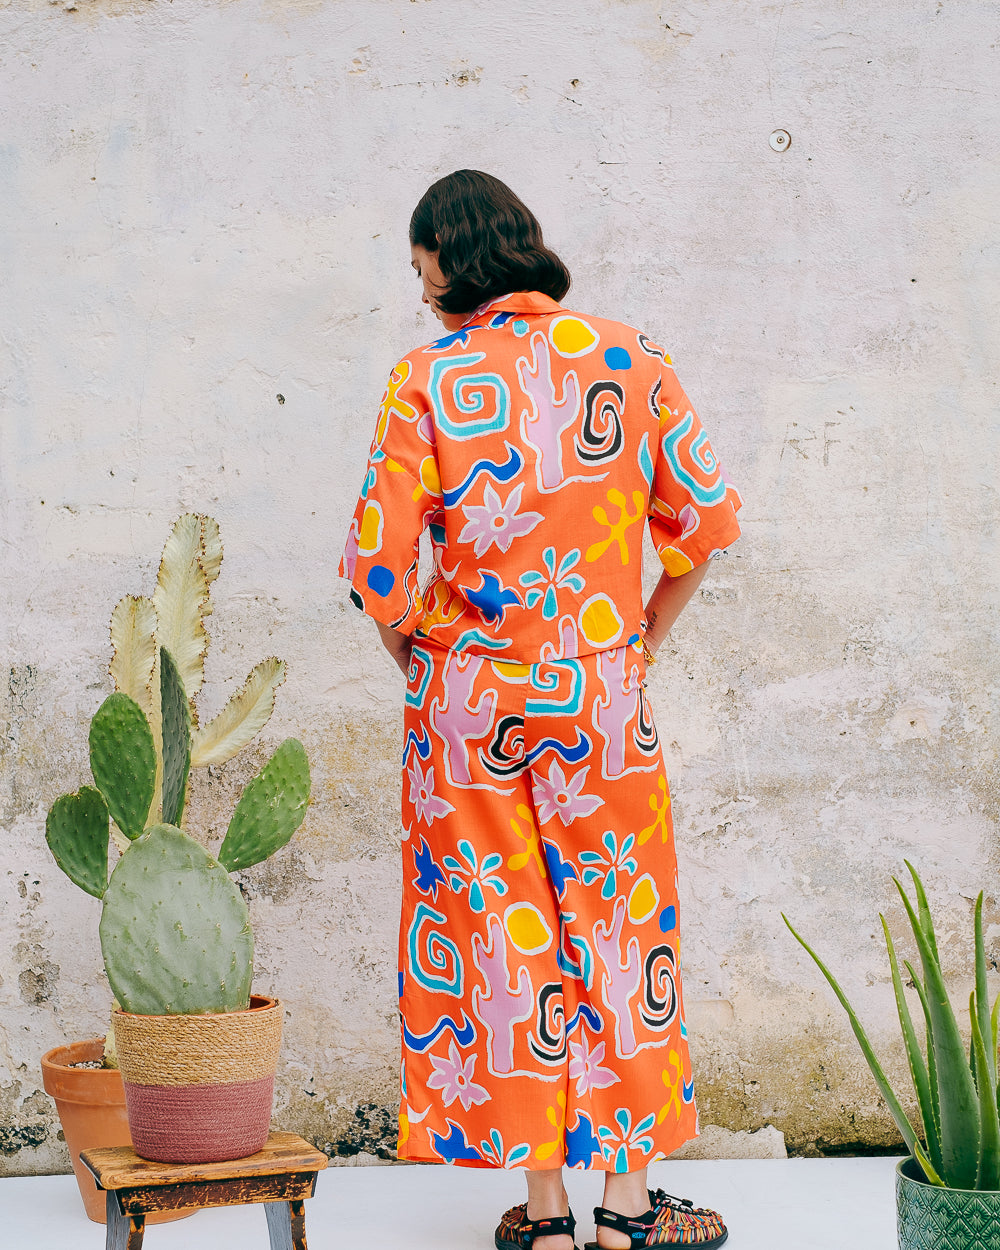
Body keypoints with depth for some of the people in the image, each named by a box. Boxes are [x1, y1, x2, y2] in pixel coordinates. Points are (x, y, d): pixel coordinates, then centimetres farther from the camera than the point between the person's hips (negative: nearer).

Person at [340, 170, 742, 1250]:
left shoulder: (427, 380, -9)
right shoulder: (626, 358, -1)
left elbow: (378, 560, -11)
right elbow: (705, 520, 2)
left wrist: (410, 654, 8)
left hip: (470, 695, -1)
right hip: (602, 689, 1)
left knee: (502, 931, 8)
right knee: (616, 924, 11)